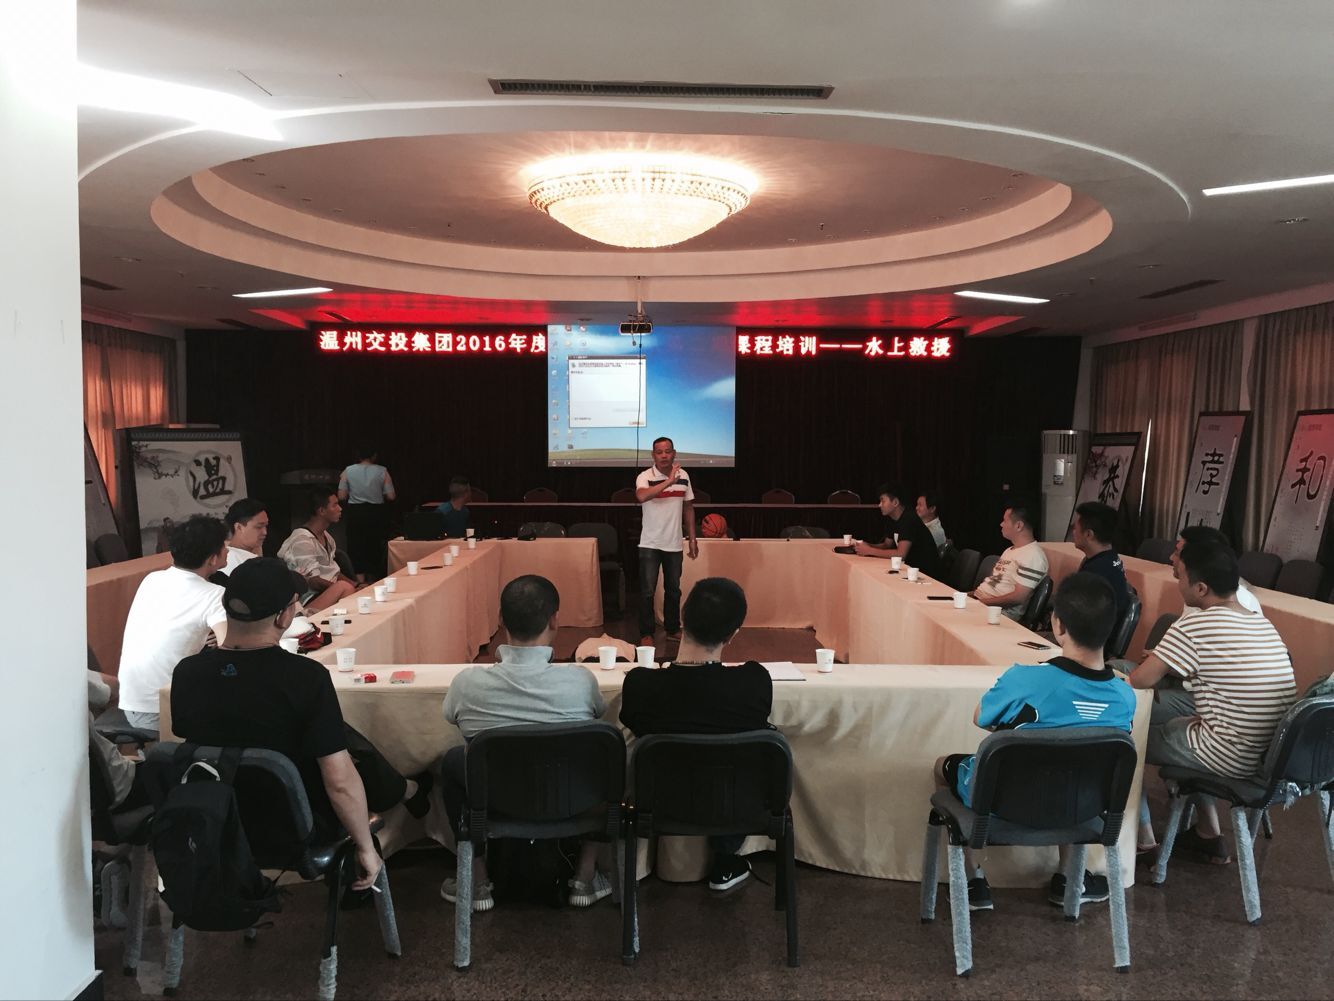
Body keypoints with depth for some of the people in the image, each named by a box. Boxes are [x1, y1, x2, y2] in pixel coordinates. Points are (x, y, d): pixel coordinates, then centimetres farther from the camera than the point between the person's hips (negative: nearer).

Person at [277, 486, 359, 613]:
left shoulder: (326, 536, 16)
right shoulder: (302, 540, -14)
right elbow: (314, 582, -19)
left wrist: (355, 584, -1)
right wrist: (353, 587, -19)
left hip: (331, 592, 8)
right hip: (310, 599, -8)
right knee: (345, 587, -34)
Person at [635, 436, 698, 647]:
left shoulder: (683, 476, 2)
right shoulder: (645, 477, -13)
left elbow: (688, 508, 10)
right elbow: (642, 496, -35)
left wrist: (692, 539, 9)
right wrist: (669, 482, -38)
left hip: (674, 544, 4)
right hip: (650, 544, -4)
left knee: (674, 590, 14)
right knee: (647, 591, 1)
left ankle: (673, 629, 27)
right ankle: (646, 634, 10)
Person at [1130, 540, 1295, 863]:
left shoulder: (1195, 626, -19)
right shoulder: (1263, 624, 5)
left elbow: (1138, 681, -14)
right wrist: (1167, 663, 12)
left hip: (1232, 759, -7)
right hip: (1273, 752, 8)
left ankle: (1141, 835, 24)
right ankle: (1208, 834, 28)